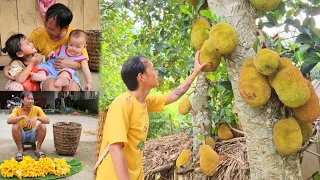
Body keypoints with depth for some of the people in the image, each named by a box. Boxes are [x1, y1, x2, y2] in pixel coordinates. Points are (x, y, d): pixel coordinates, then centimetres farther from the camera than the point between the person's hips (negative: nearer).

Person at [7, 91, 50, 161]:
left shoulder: (37, 109, -10)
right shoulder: (17, 109, -13)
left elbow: (47, 121, -19)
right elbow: (9, 121, -29)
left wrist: (37, 117, -37)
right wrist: (23, 116, -40)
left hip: (33, 135, 1)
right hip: (21, 135, -1)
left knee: (43, 126, -26)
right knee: (15, 126, -31)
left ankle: (38, 149, -11)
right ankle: (20, 150, -13)